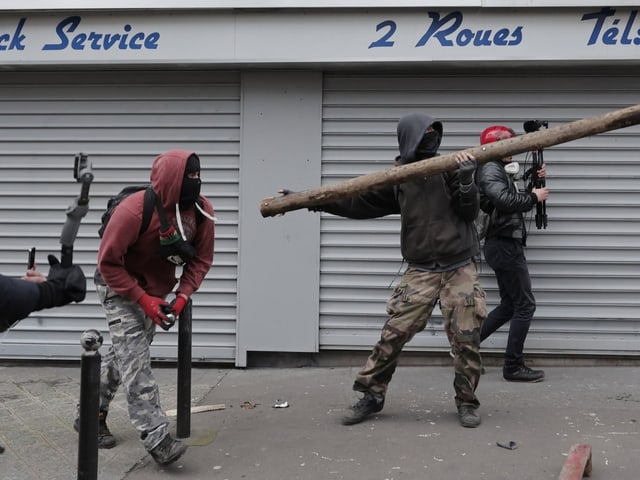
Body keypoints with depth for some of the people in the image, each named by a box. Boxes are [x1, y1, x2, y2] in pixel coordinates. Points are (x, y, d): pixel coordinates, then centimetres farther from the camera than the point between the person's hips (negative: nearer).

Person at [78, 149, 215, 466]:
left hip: (157, 290, 6)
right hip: (121, 289, -6)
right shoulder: (133, 211, -32)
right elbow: (108, 263, -23)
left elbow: (201, 259, -5)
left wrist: (183, 296, -18)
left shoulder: (203, 211, -16)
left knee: (124, 354, 17)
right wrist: (143, 300, -27)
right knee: (135, 359, -15)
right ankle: (157, 440, -14)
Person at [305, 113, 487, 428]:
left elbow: (469, 213, -3)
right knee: (394, 334, -4)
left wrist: (465, 180, -20)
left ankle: (467, 402, 20)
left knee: (465, 338, 1)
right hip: (420, 270, 1)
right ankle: (372, 396, 12)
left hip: (459, 268, 0)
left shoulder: (449, 168, 0)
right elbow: (359, 202, 5)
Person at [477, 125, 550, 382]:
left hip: (503, 245, 10)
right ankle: (513, 366, 0)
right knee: (525, 305, -5)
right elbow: (505, 201, -29)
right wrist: (535, 197, -16)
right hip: (505, 245, -10)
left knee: (509, 305, 14)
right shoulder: (490, 169, -12)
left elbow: (516, 200, 20)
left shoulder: (499, 171, 21)